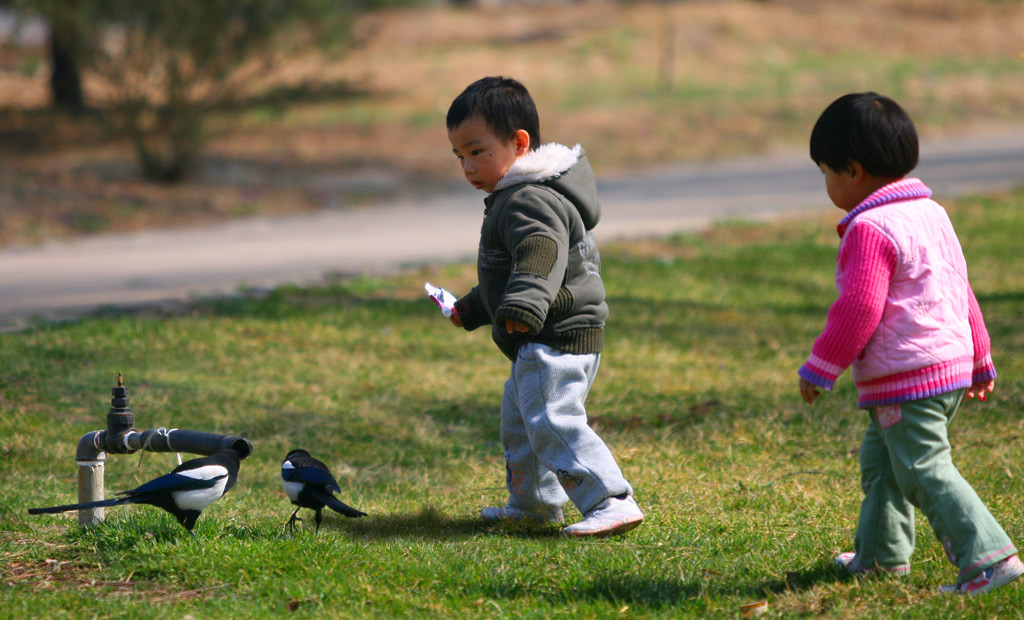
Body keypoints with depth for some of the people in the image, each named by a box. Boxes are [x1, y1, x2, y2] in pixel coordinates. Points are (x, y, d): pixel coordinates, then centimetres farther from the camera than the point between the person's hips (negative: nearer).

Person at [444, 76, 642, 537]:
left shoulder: (529, 200, -19)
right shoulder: (513, 197, 18)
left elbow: (540, 255, -38)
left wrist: (523, 306, -52)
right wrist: (473, 309, 42)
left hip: (557, 339, -12)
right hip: (540, 346, 12)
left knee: (553, 421, -21)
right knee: (518, 419, 25)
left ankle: (612, 503, -26)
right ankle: (534, 502, 40)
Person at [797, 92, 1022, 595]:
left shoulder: (870, 229, -17)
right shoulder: (931, 214, 13)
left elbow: (860, 309, -21)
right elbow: (960, 288, 19)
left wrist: (819, 369, -12)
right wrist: (979, 358, 27)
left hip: (908, 380, -10)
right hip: (952, 365, 10)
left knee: (925, 471, -9)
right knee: (880, 459, 23)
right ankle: (881, 552, 34)